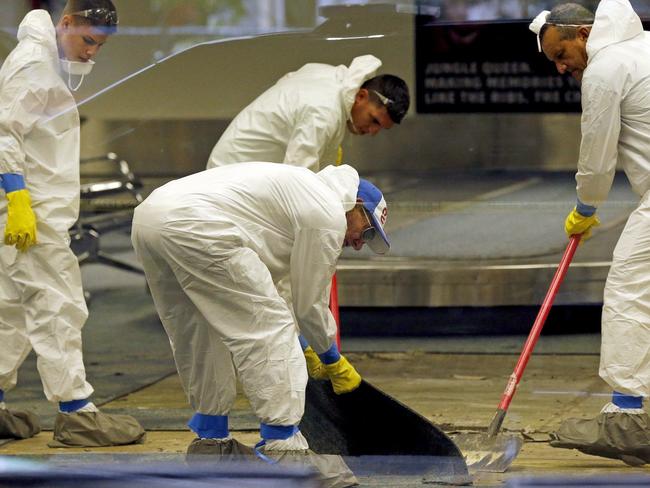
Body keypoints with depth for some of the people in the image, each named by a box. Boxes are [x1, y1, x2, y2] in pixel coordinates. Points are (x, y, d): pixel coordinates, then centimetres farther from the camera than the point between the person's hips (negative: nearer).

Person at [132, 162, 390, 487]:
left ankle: (210, 439, 33)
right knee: (269, 330, -2)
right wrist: (333, 362, 26)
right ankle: (282, 451, -2)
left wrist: (296, 347, 45)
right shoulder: (328, 214, 4)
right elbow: (310, 302, 11)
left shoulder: (301, 191, 32)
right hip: (195, 226, -10)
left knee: (199, 336, 23)